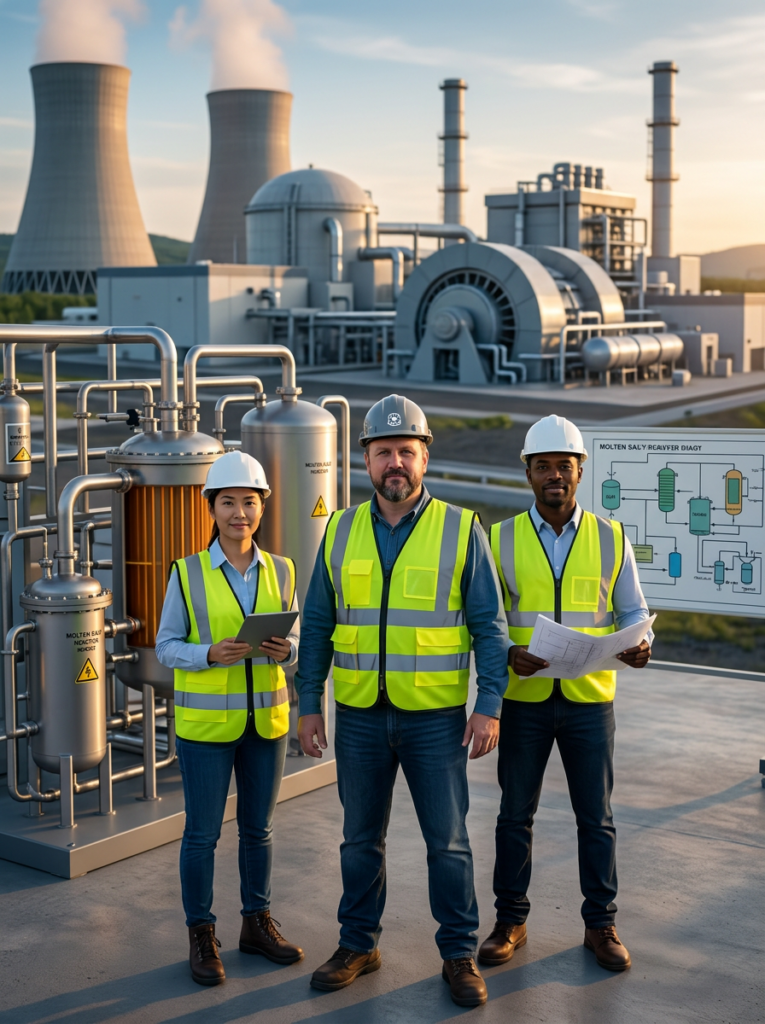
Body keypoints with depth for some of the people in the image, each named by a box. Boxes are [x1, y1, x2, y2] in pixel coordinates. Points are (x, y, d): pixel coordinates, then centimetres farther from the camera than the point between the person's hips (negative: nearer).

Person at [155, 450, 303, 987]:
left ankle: (257, 923, 30)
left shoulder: (280, 570, 1)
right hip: (205, 720, -3)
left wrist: (285, 650, -15)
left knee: (258, 827, 14)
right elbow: (167, 646, -3)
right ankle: (202, 936, 18)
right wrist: (210, 654, -22)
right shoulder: (188, 573, -7)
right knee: (203, 832, 4)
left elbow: (295, 638, 7)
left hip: (266, 717, 3)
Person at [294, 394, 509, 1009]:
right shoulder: (341, 532, 4)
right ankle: (358, 945, 29)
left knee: (448, 840, 5)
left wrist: (490, 706, -10)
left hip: (436, 716, -2)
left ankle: (460, 955, 20)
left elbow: (490, 626, -3)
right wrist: (309, 704, 3)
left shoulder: (461, 530, -4)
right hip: (359, 716, 3)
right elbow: (318, 626, 8)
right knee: (361, 838, 13)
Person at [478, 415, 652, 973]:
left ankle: (601, 925, 21)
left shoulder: (611, 538, 2)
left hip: (590, 699, 0)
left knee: (596, 817, 7)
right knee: (515, 815, 8)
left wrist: (640, 645, -16)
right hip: (524, 700, 0)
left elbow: (634, 612, 6)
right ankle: (511, 921, 22)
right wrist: (509, 654, -18)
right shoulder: (501, 539, 0)